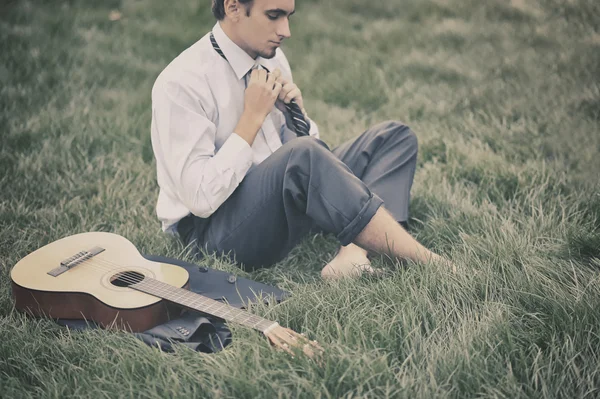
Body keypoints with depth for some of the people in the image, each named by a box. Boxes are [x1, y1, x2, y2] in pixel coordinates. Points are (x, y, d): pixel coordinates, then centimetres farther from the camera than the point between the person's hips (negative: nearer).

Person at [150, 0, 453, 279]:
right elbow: (201, 198, -22)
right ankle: (427, 262, -27)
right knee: (302, 156, -37)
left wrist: (296, 110, -6)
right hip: (213, 227, -8)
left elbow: (308, 140, 17)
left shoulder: (271, 58, 7)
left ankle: (353, 254, -25)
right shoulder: (182, 81, -16)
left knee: (394, 137, -1)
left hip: (282, 202, 8)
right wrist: (254, 115, -19)